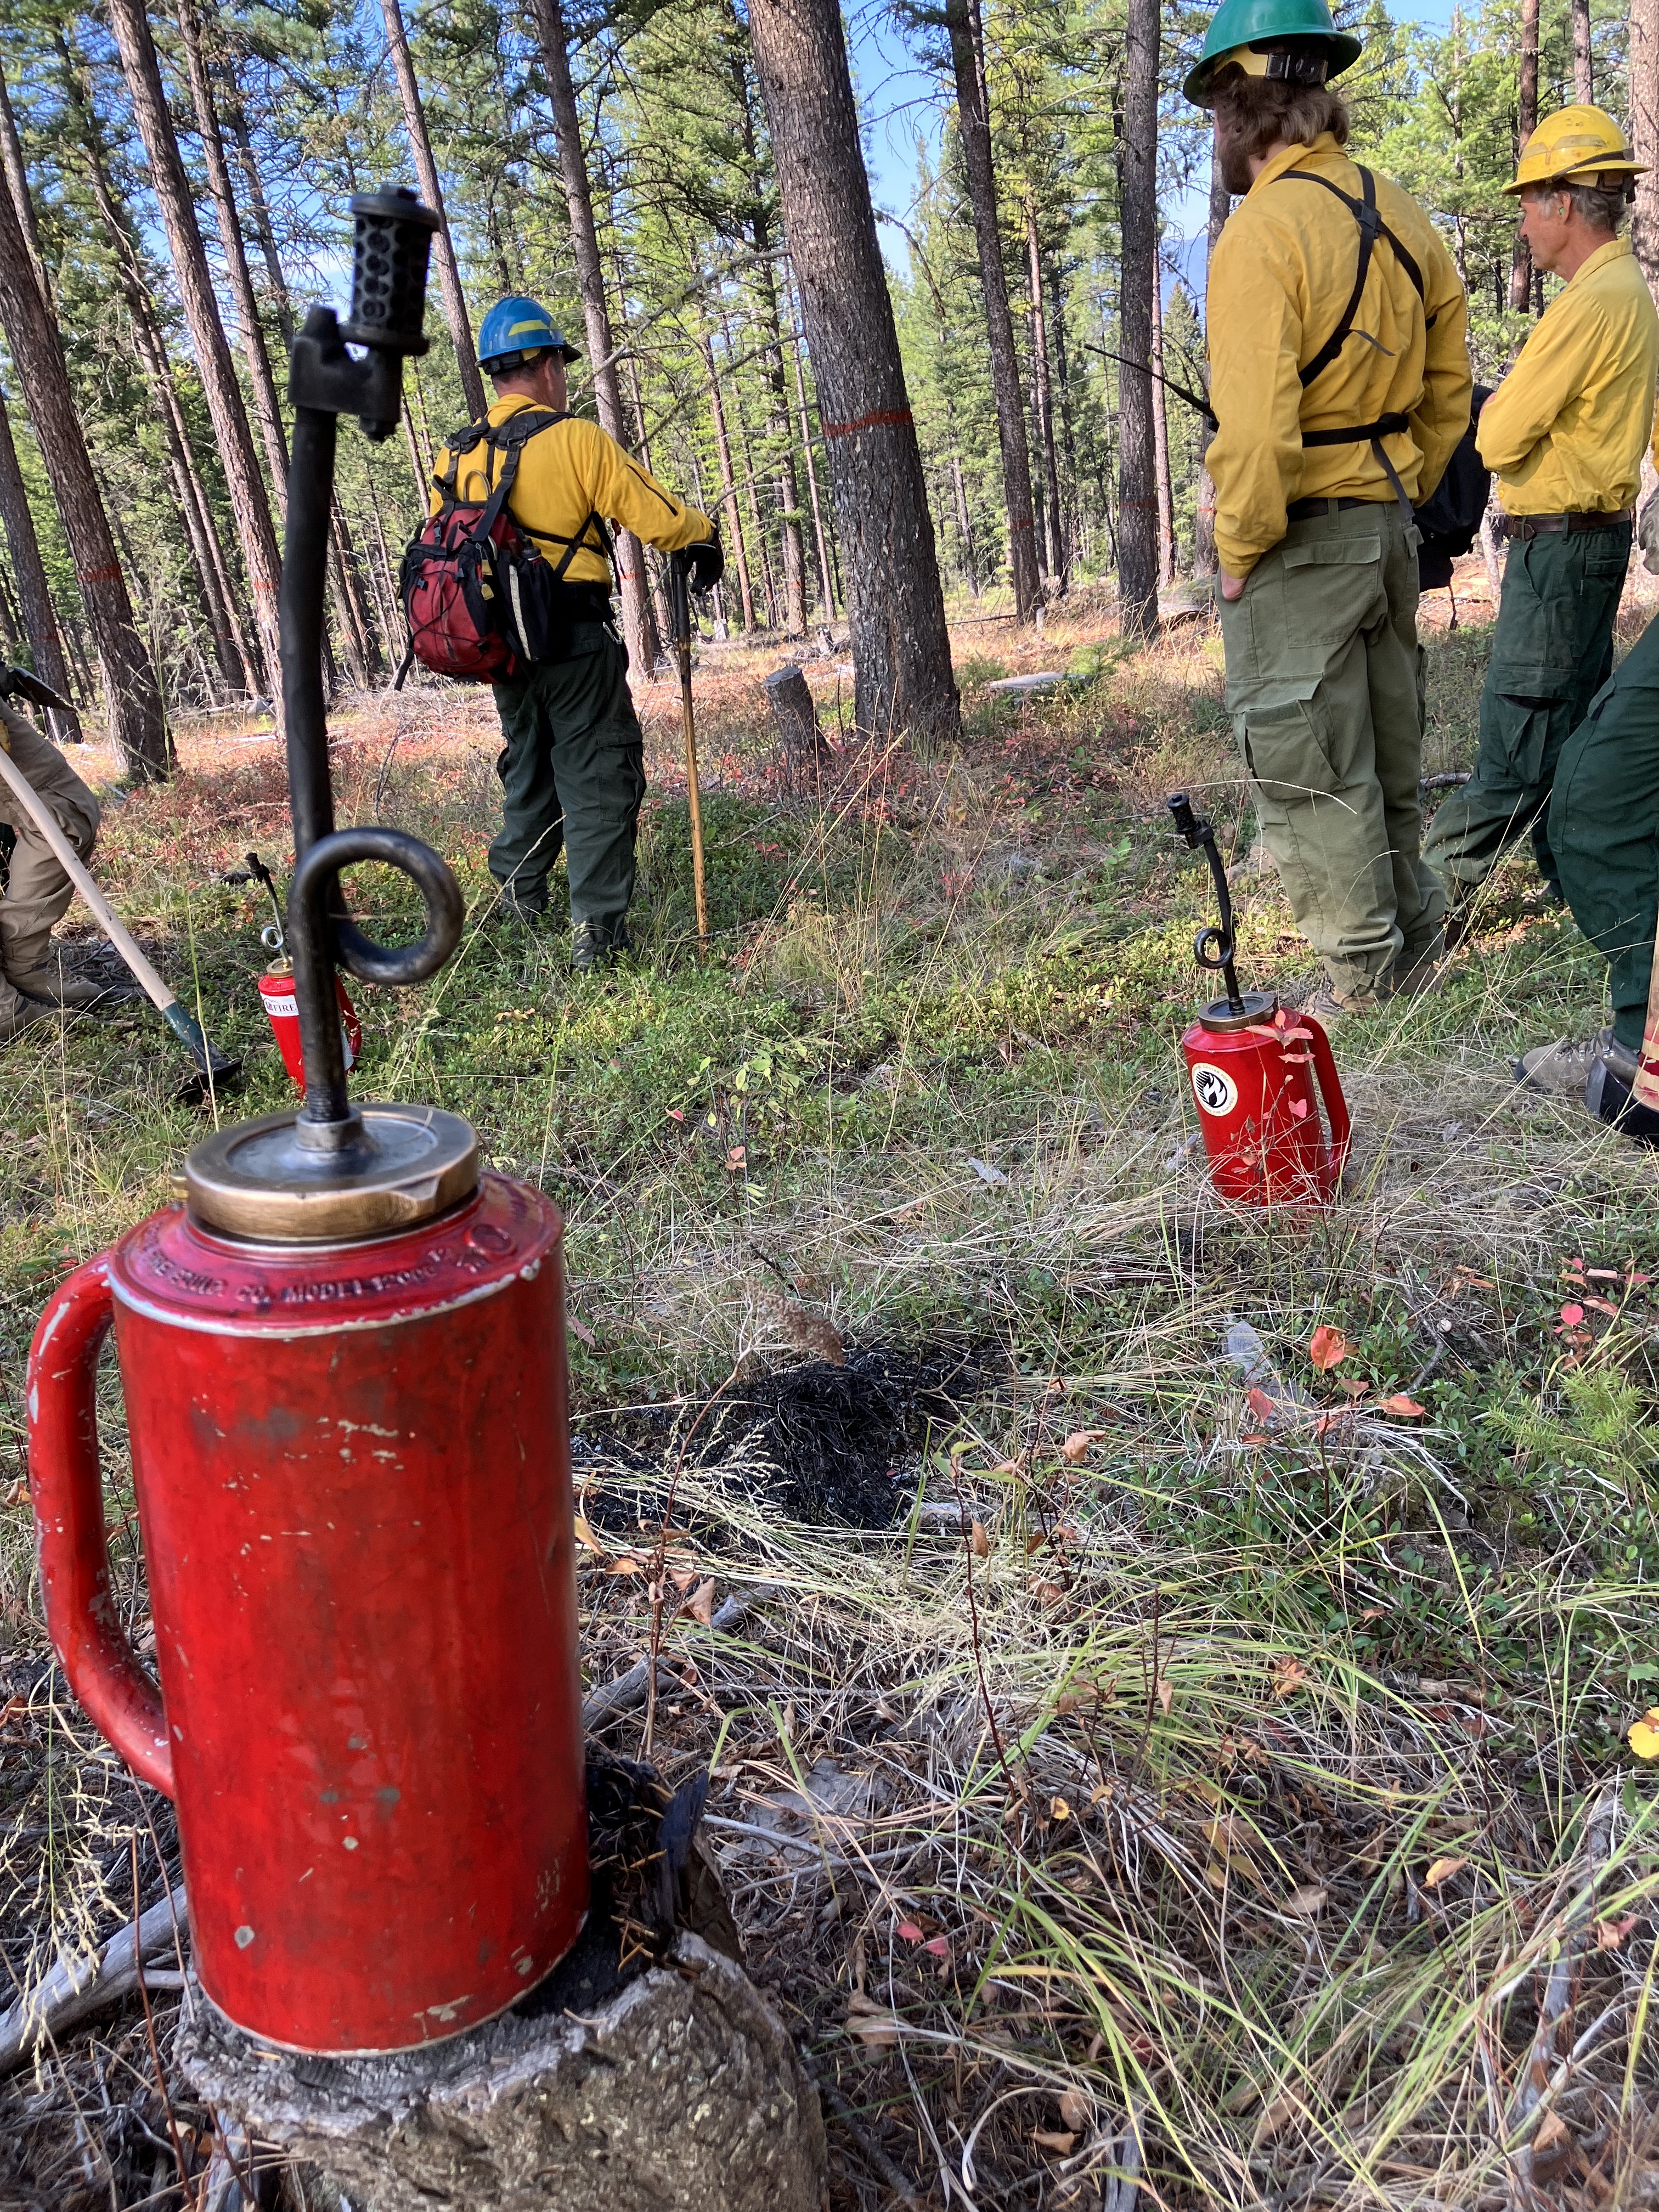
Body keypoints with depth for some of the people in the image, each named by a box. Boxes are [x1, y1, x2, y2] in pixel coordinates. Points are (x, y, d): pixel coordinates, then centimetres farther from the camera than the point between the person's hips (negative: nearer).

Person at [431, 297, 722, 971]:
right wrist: (705, 539, 10)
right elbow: (655, 515, -9)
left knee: (526, 769, 22)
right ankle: (597, 927, -3)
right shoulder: (577, 440, -10)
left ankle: (519, 902, 31)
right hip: (576, 638, -6)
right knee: (596, 777, 0)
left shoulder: (453, 457, 8)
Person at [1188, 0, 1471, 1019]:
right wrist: (1400, 500, 19)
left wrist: (1239, 550, -13)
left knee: (1308, 764, 1)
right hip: (1390, 525, 8)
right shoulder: (1402, 217, 10)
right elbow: (1449, 390, 14)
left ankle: (1365, 974, 8)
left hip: (1297, 537, -8)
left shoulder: (1262, 231, -16)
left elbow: (1255, 425, -24)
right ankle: (1415, 935, 31)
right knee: (1388, 746, 18)